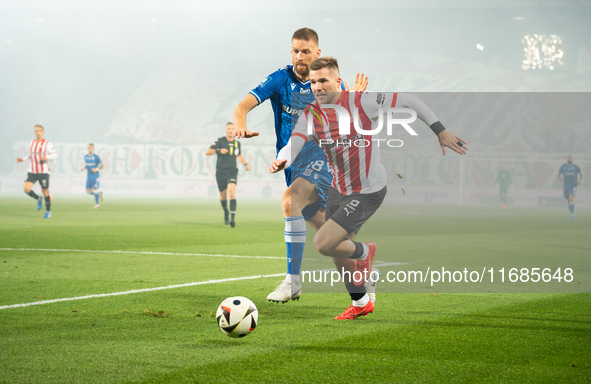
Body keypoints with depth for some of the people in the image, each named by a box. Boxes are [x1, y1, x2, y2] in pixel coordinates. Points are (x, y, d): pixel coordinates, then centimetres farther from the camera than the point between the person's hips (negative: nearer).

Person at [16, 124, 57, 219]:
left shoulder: (47, 144, -7)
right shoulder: (32, 143, 9)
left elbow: (55, 155, -9)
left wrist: (46, 157, -27)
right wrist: (23, 159, 13)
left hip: (43, 172, -4)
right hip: (32, 172, 4)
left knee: (45, 192, 2)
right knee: (26, 189, -13)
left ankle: (48, 211, 23)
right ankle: (38, 199, 17)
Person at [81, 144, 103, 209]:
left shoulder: (96, 157, -9)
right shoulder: (85, 156, 6)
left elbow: (101, 166, -4)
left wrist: (96, 169, -22)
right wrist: (83, 168, -5)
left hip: (95, 176, -5)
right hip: (89, 177, 5)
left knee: (95, 189, -11)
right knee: (88, 191, -1)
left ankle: (97, 204, 8)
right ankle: (99, 194, 27)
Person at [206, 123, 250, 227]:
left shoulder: (237, 143, 9)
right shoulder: (220, 141, -4)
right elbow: (207, 152, -8)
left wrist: (245, 164, 13)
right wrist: (219, 151, -22)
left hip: (232, 171, 1)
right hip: (221, 171, -1)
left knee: (232, 190, -23)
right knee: (223, 196, 8)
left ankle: (232, 218, -29)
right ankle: (226, 211, 42)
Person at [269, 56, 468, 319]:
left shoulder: (360, 102, -20)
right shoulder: (310, 115, -6)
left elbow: (407, 101, -12)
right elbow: (293, 145, -23)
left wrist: (440, 131, -12)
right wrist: (281, 161, -47)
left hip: (367, 193, -7)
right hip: (338, 189, 7)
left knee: (323, 244, -16)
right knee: (338, 252, 18)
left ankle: (364, 252, 15)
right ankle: (361, 303, 42)